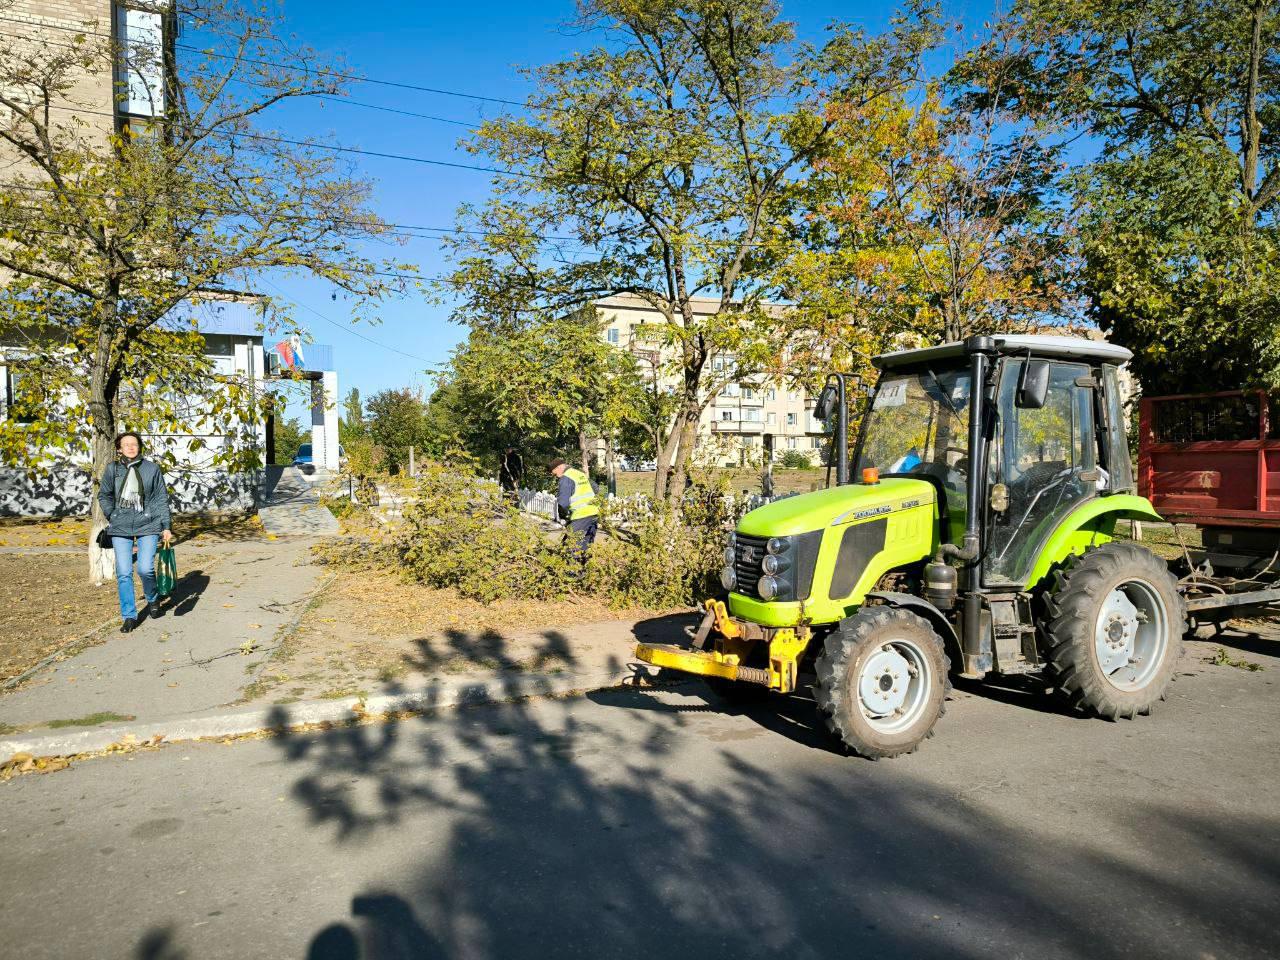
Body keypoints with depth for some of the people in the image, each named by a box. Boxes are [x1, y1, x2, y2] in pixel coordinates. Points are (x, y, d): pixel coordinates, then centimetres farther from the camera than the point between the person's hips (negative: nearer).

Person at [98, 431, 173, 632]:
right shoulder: (112, 470, 4)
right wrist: (112, 516, 7)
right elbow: (103, 495, 19)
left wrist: (166, 527, 0)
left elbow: (162, 499, 3)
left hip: (147, 525, -2)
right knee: (123, 573, 0)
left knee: (145, 569, -12)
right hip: (121, 528, 2)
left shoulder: (152, 469, 0)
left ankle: (152, 599, 19)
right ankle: (129, 616, 13)